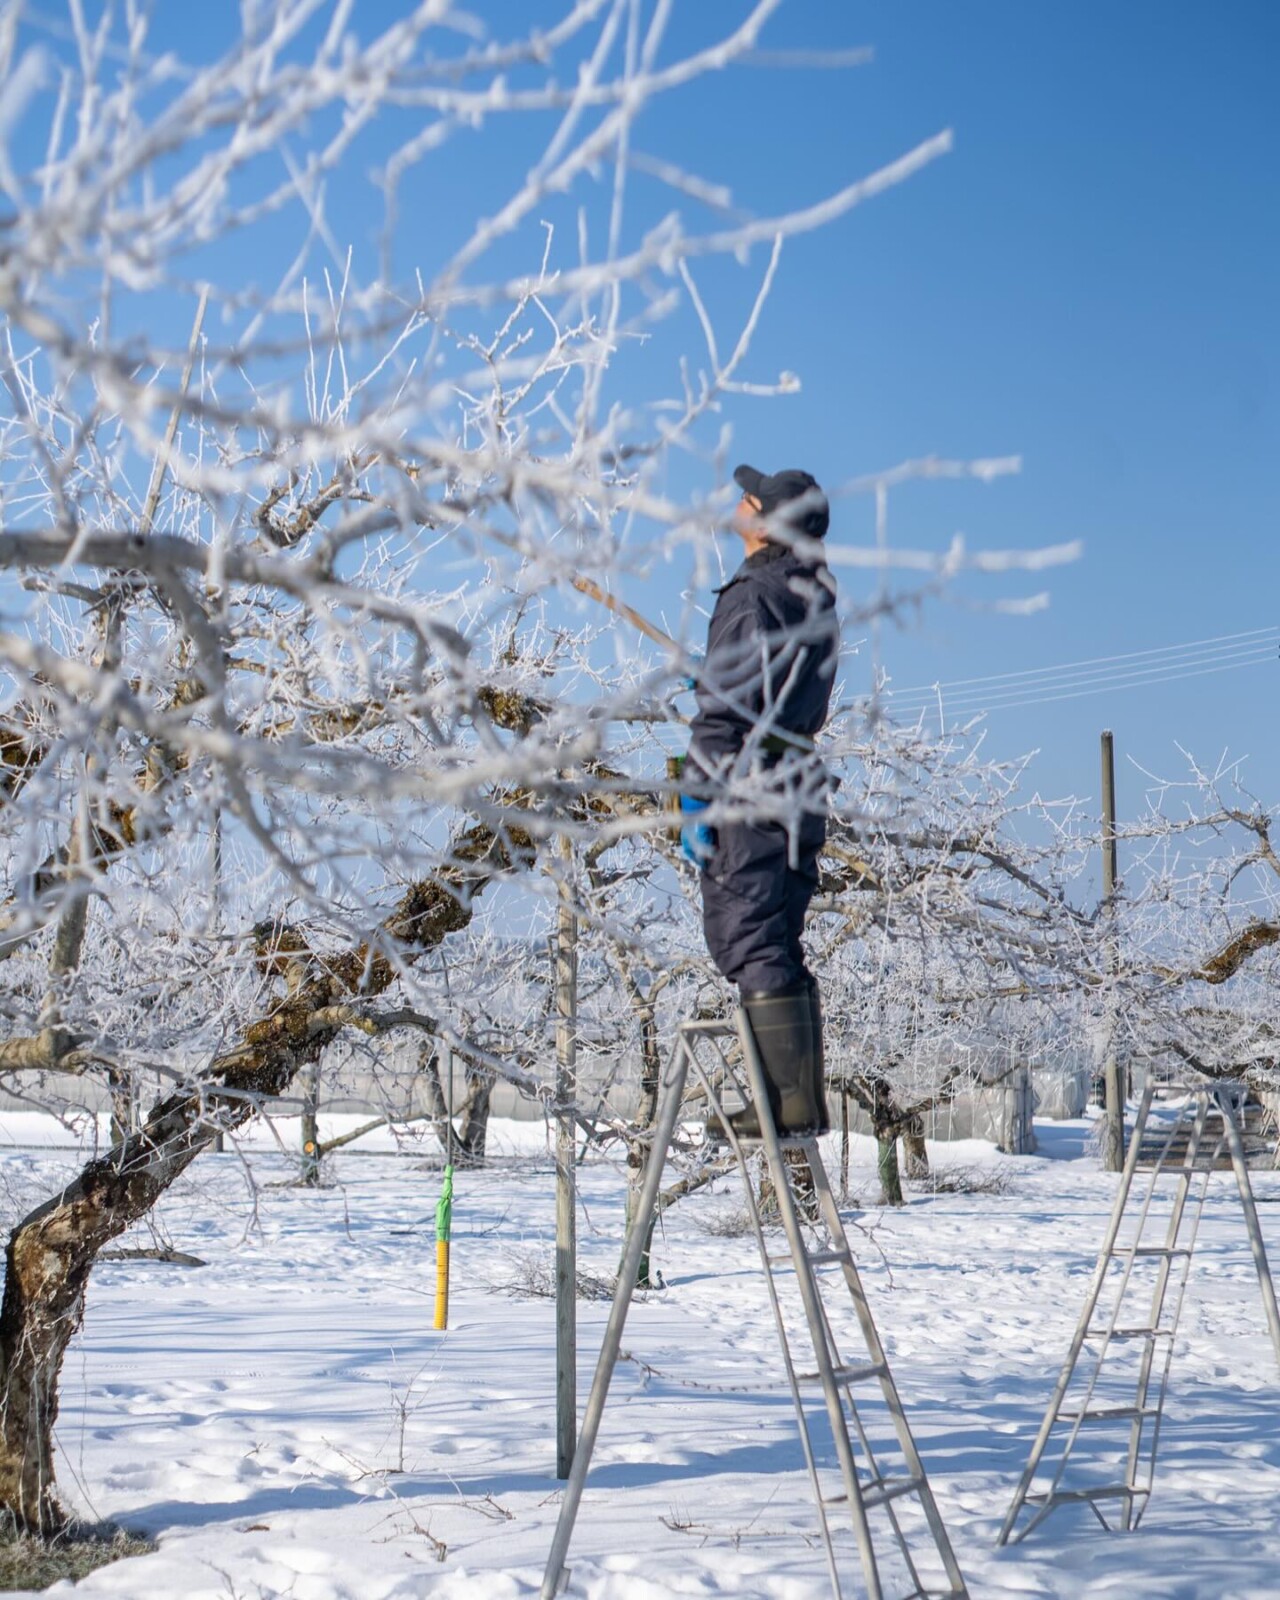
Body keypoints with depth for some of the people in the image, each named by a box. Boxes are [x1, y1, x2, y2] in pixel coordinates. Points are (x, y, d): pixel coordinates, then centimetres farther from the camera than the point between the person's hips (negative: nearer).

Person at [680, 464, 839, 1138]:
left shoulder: (753, 594, -12)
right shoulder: (816, 596, 15)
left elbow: (725, 707, -17)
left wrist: (697, 799, -14)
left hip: (749, 787, -9)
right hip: (800, 787, 9)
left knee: (753, 949, -7)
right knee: (776, 950, 13)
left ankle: (791, 1100, -8)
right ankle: (803, 1098, 14)